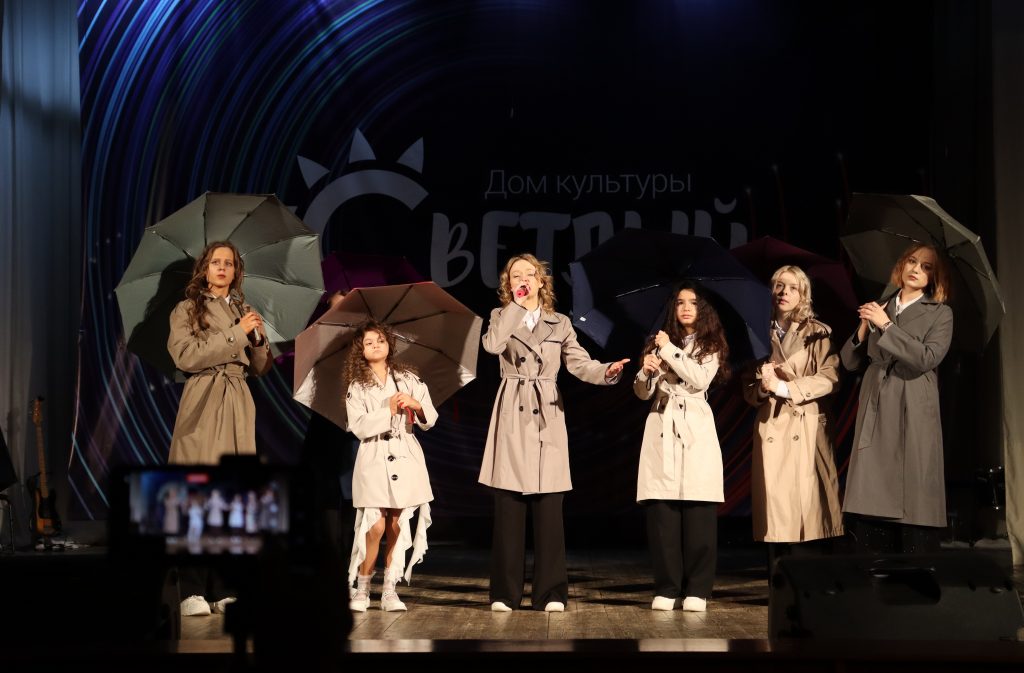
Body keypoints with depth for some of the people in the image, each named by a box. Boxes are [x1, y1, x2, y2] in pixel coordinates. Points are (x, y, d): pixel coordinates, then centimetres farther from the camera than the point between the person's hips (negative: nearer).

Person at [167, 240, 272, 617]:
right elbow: (186, 356, -10)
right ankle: (193, 591, -13)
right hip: (203, 403, -5)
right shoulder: (187, 309, 7)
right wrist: (235, 334, -9)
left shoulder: (243, 311, 21)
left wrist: (257, 337, 0)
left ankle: (223, 587, 2)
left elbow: (261, 368, 19)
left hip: (238, 404, 5)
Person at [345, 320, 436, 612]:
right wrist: (389, 411, -14)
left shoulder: (408, 379, 10)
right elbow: (358, 427, -8)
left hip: (405, 457, 2)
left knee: (397, 526, 2)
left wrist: (416, 405, -13)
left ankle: (390, 590, 9)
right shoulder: (357, 387, 4)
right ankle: (362, 589, 6)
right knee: (375, 527, -9)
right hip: (373, 459, -2)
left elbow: (430, 419, 6)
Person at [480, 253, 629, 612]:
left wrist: (607, 371, -20)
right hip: (512, 417, -1)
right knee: (508, 508, -2)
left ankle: (550, 592, 4)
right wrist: (515, 305, -7)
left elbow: (580, 363, 0)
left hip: (547, 417, 1)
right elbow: (492, 345, -12)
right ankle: (504, 593, 4)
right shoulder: (501, 317, 10)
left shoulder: (560, 324, 12)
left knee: (549, 508, -1)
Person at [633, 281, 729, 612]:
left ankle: (696, 590, -2)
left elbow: (699, 379, -9)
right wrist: (645, 371, -9)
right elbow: (642, 393, 12)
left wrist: (669, 350, -5)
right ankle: (666, 588, 2)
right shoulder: (660, 341, 14)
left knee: (698, 514, -6)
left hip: (695, 430, -2)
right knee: (662, 513, -4)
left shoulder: (711, 346, 10)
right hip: (662, 429, 2)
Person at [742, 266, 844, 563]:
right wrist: (762, 385, -4)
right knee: (775, 514, -3)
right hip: (770, 429, 3)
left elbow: (829, 378, -5)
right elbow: (748, 388, 18)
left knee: (807, 505, -10)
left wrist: (784, 387, -9)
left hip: (807, 429, -3)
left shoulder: (817, 333, 7)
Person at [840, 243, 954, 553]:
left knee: (914, 504, -7)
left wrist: (886, 325, -11)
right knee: (870, 504, -1)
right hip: (875, 414, 4)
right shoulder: (879, 309, 17)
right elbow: (850, 361, 14)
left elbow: (926, 358, -10)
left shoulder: (941, 314, 6)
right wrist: (864, 327, -3)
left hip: (914, 416, -4)